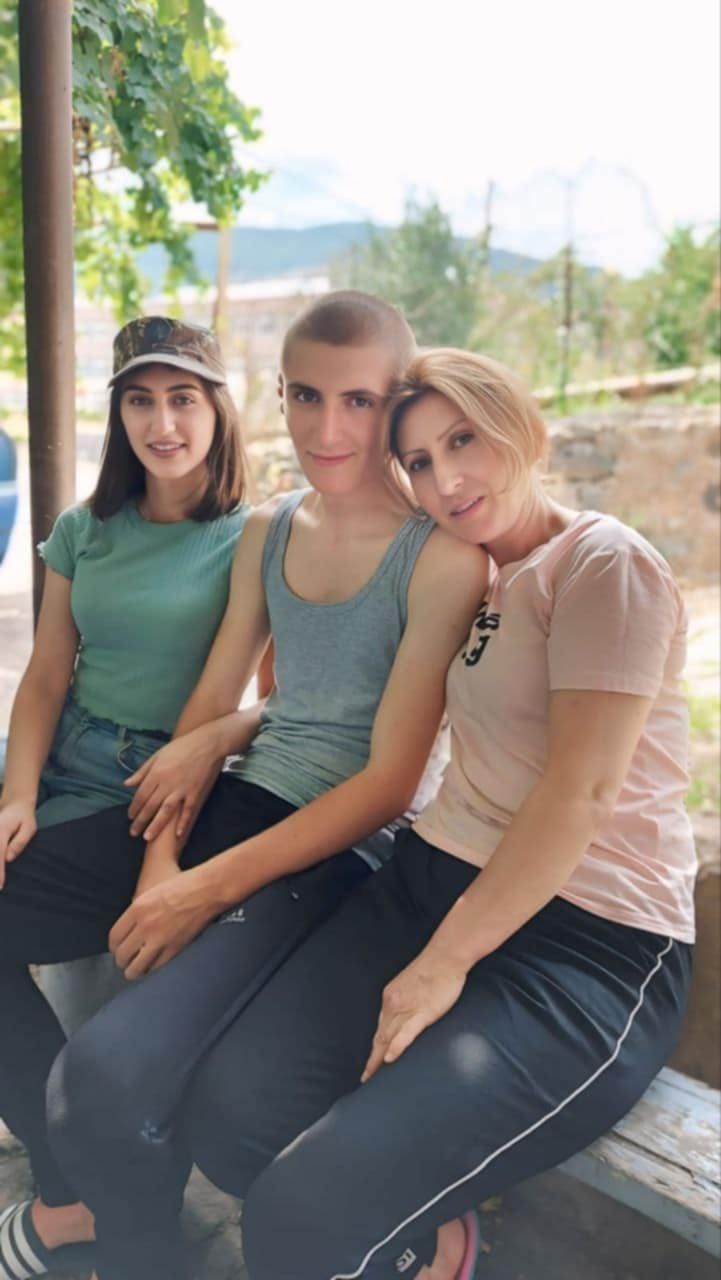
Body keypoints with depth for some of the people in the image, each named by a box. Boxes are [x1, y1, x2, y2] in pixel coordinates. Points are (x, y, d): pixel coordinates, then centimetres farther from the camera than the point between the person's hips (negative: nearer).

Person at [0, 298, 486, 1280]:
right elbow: (210, 706, 11)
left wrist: (211, 890, -18)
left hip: (340, 850, -7)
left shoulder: (442, 557, -12)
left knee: (118, 1064, -28)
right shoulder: (267, 534, 10)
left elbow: (389, 781, -14)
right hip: (234, 802, 8)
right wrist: (162, 860, -5)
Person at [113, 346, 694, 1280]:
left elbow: (581, 790, -17)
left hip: (588, 940, -7)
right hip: (435, 877, 7)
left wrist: (444, 964, -16)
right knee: (226, 1115, -12)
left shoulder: (604, 566, -9)